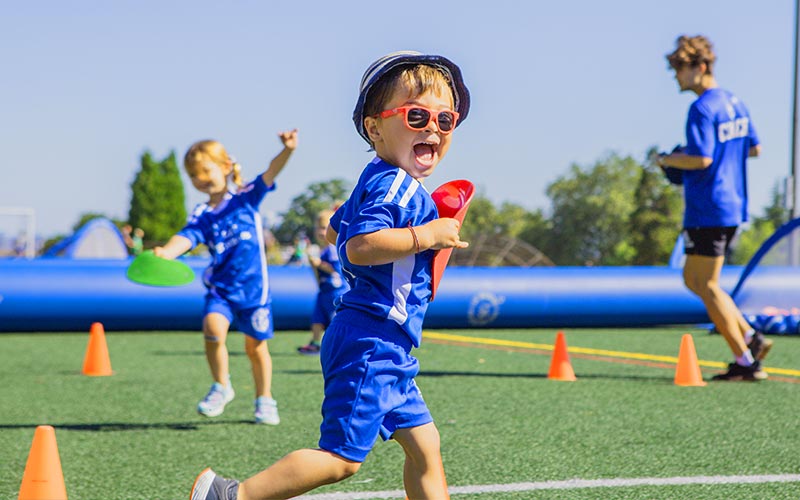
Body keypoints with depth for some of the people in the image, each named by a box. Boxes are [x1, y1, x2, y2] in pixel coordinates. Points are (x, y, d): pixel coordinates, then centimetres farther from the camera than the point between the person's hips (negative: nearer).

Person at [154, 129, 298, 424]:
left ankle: (265, 400, 27)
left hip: (253, 287, -1)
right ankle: (221, 387, -3)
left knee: (256, 346, 7)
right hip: (220, 287, 1)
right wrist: (165, 252, -40)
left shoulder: (246, 199, -1)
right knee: (213, 328, -24)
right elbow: (186, 237, -18)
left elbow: (270, 174, -14)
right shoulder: (202, 216, 0)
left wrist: (287, 150, -33)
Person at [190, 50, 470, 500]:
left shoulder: (378, 184, 17)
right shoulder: (394, 186, -15)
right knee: (342, 457, -9)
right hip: (372, 342, -11)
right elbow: (359, 246, -29)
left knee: (425, 447, 11)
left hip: (387, 350, 11)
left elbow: (336, 231, 30)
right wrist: (425, 236, -22)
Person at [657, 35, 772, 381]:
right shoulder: (736, 103, 13)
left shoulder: (702, 109, -15)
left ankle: (746, 363, -2)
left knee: (705, 285, -2)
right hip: (733, 206, 10)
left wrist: (668, 160, -7)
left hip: (707, 210, -10)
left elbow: (701, 159, -23)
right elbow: (755, 148, 21)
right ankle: (751, 338, 9)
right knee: (693, 279, 17)